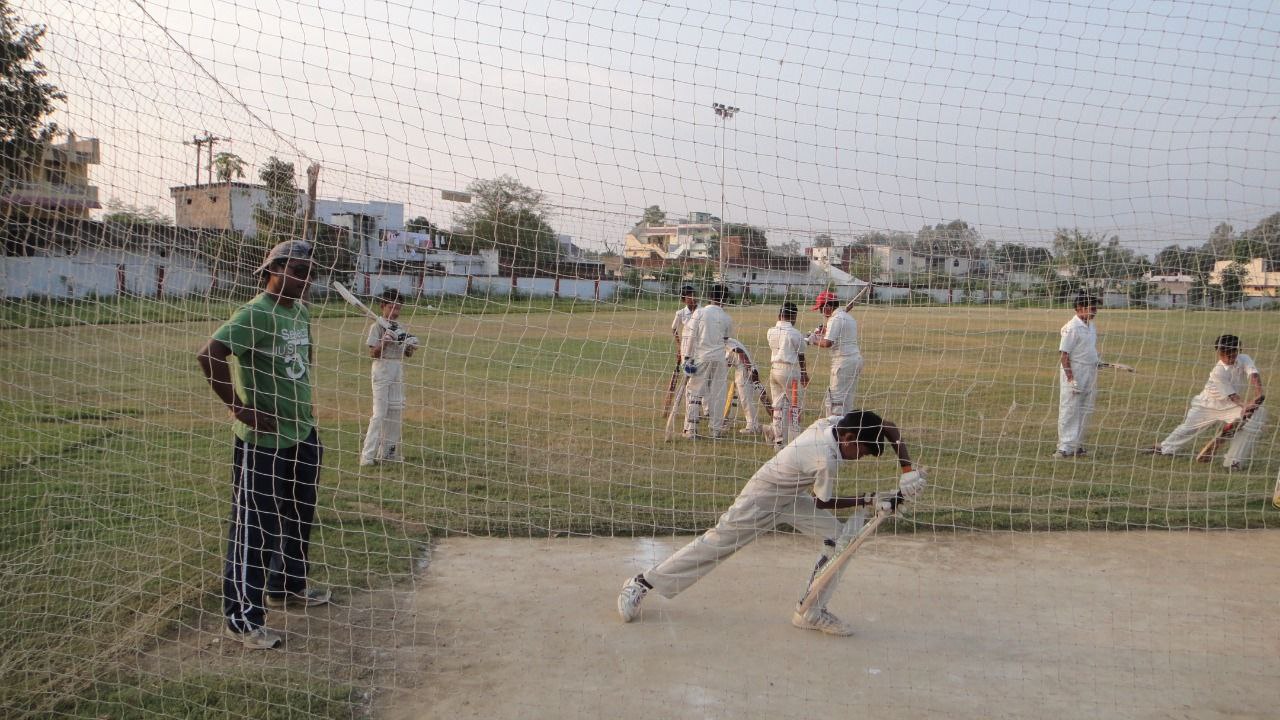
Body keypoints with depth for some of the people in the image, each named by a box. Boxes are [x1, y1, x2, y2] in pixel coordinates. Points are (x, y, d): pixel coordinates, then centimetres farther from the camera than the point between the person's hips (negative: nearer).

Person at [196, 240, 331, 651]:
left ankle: (286, 587, 40)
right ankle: (242, 619, 5)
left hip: (303, 435, 9)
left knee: (298, 517, 22)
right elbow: (209, 356, -29)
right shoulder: (254, 315, -18)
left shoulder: (301, 312, 9)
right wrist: (239, 408, -24)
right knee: (255, 527, -4)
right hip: (262, 440, -9)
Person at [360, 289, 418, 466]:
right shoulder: (377, 327, -6)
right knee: (380, 413, -11)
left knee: (396, 410, 8)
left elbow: (407, 354, 15)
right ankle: (367, 455, -10)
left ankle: (387, 451, 18)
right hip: (382, 369, -7)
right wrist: (385, 341, -24)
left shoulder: (400, 329, 12)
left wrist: (410, 348, -6)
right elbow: (373, 353, -10)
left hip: (398, 370, 7)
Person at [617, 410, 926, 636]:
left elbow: (889, 428, -2)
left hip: (794, 497, 9)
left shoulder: (836, 421, -13)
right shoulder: (826, 460, -34)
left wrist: (907, 469, -9)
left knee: (839, 538, -2)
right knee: (715, 544, -4)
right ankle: (642, 583, 8)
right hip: (761, 498, -9)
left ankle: (812, 611, 5)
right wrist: (868, 501, -13)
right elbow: (823, 502, -17)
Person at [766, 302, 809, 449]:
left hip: (774, 369, 6)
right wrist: (804, 374, 11)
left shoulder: (771, 332, 4)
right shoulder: (795, 334, -11)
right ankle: (792, 441, 1)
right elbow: (801, 357, -2)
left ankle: (779, 441, 14)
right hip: (790, 370, -6)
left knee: (778, 406, 11)